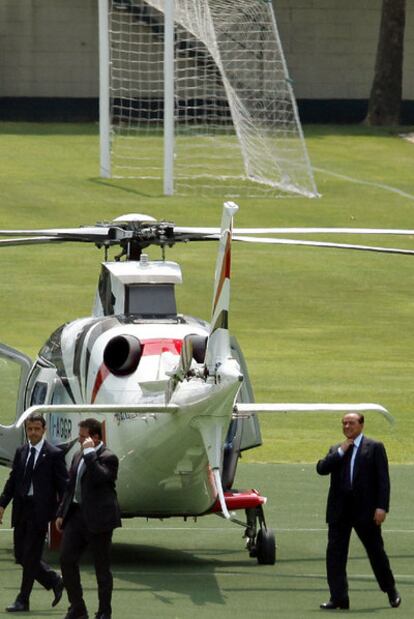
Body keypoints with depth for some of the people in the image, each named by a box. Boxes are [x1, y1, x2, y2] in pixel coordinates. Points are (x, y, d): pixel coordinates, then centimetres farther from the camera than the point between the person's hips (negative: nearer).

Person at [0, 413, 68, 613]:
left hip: (39, 510, -6)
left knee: (30, 556, -4)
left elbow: (62, 485, -5)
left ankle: (23, 600, 4)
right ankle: (55, 582, 25)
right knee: (21, 555, 8)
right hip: (21, 510, 6)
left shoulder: (54, 454, -5)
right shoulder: (21, 452, 12)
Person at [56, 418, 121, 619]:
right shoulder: (79, 457, 15)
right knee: (66, 559, -1)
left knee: (102, 568, 2)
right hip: (76, 516, 7)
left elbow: (99, 478, -29)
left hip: (98, 519, -7)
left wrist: (90, 453, -22)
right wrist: (61, 512, 14)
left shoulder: (108, 458, -9)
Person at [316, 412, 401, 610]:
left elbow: (383, 479, -5)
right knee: (335, 553, -3)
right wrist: (341, 452, -8)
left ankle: (391, 592, 25)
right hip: (339, 511, 4)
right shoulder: (336, 450, 14)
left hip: (365, 511, -4)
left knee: (376, 552, 7)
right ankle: (338, 598, -1)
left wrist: (382, 507, -13)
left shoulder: (374, 447, 1)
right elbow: (321, 468, -1)